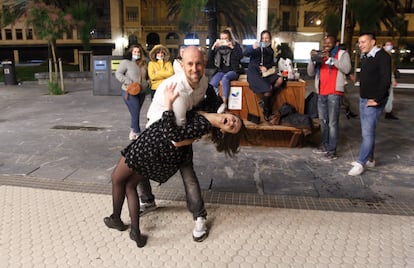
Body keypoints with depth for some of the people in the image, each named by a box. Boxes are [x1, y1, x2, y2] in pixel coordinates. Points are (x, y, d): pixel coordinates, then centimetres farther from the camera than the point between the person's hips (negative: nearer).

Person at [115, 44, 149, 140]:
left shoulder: (143, 63, 14)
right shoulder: (125, 62, -5)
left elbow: (145, 77, 26)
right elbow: (118, 73, -9)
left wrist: (147, 83, 6)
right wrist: (128, 82, -19)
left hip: (141, 93, 6)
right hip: (130, 92, -6)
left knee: (136, 113, 11)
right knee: (135, 114, -10)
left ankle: (133, 133, 24)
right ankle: (138, 134, -1)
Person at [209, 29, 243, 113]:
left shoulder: (235, 44, 2)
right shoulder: (218, 46, 10)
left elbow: (240, 56, -13)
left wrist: (231, 47, -21)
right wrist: (214, 46, -10)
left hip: (232, 71, -3)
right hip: (221, 71, 3)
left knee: (225, 78, -36)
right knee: (212, 83, -26)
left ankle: (224, 103, -31)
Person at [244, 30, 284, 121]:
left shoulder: (271, 50, 15)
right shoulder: (257, 47, 1)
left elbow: (272, 63, 18)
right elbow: (245, 54, -13)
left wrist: (266, 67, -5)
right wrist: (253, 48, -33)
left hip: (265, 72, 5)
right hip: (254, 72, -5)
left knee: (280, 80, -21)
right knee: (268, 88, -27)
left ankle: (265, 100, -8)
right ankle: (266, 111, -7)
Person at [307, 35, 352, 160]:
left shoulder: (342, 54, 2)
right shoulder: (320, 55, 18)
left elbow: (347, 69, -15)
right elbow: (310, 73, 12)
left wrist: (330, 58, -17)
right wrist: (312, 59, -4)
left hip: (334, 92, -6)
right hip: (321, 92, 6)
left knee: (332, 122, -9)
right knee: (323, 120, 13)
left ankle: (332, 150, -7)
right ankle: (324, 145, 24)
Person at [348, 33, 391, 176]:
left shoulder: (383, 56, -12)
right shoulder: (365, 57, 14)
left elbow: (386, 80, -18)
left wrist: (377, 99, -18)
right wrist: (362, 96, 12)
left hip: (373, 101, -9)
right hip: (363, 99, 9)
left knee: (367, 132, -8)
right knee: (367, 131, 14)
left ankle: (360, 163, -3)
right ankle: (369, 159, 24)